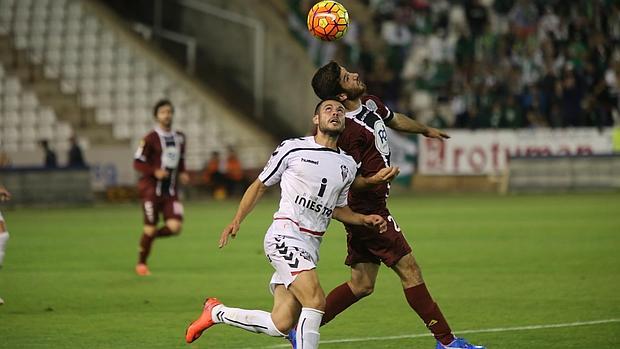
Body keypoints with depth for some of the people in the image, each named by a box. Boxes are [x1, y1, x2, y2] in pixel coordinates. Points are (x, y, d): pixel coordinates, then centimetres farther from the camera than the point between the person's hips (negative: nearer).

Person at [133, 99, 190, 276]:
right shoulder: (151, 139, -9)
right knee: (150, 228, -3)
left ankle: (150, 235, 18)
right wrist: (154, 172, -21)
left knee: (175, 227, -12)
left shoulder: (180, 138, 10)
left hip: (170, 190, 5)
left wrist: (182, 174, 4)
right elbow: (137, 162, -8)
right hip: (152, 188, -5)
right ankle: (141, 264, 15)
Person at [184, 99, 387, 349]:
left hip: (310, 248, 6)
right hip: (285, 236, -6)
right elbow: (261, 185, 10)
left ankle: (216, 312, 23)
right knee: (315, 300, -25)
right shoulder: (293, 148, 0)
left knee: (280, 326, 0)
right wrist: (237, 220, 4)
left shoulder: (348, 165, 15)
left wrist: (364, 220, 10)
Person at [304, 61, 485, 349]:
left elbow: (395, 120, 29)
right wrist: (373, 181, -37)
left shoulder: (371, 104, 7)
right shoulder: (349, 131, -22)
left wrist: (426, 130, 45)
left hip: (367, 211, 10)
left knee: (361, 285, 11)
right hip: (368, 212, -10)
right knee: (410, 271, -4)